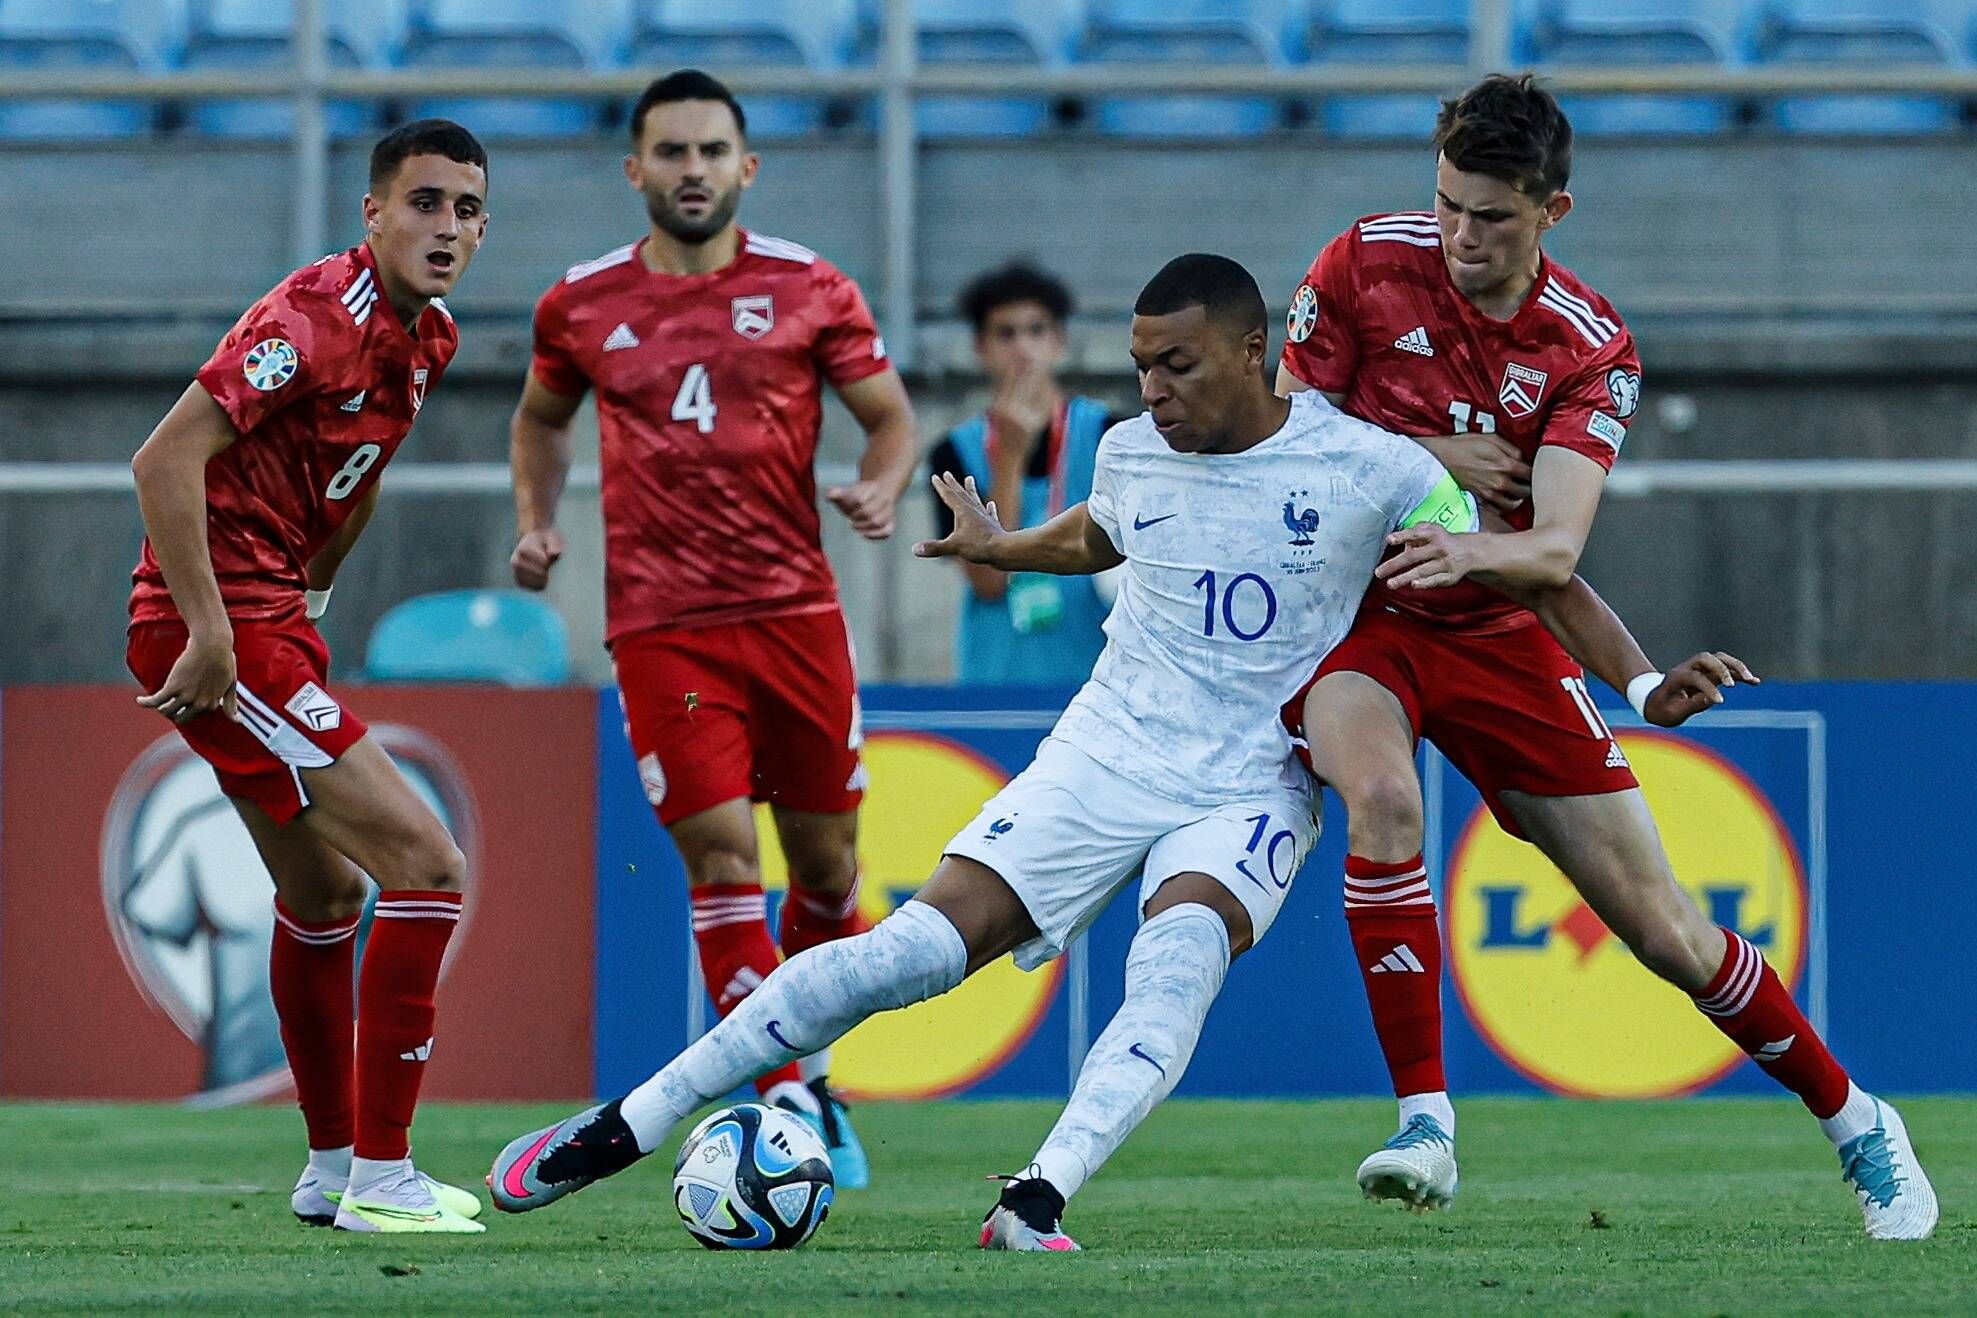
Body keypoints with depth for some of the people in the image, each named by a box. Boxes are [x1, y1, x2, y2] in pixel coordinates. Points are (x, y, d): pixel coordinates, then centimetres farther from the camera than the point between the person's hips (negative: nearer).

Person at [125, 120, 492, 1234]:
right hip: (222, 630, -10)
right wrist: (211, 631, -25)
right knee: (427, 866, -13)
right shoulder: (316, 320, -21)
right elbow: (166, 461, -25)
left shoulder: (428, 338, 8)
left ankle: (333, 1171, 37)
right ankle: (376, 1179, -9)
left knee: (325, 897, 22)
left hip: (270, 621, 10)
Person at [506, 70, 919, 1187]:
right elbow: (542, 418, 24)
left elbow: (893, 415, 9)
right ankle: (785, 1101, -13)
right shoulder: (583, 305, 7)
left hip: (797, 608, 1)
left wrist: (883, 488, -12)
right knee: (721, 852, -13)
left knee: (826, 858, 6)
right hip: (662, 624, -1)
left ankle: (813, 1079, 27)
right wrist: (537, 521, 8)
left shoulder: (809, 288, 4)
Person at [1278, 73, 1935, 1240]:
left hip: (1492, 632, 1)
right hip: (1346, 613, -1)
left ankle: (1856, 1123, 23)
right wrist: (1428, 455, -18)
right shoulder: (1366, 263, -9)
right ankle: (1424, 1124, -30)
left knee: (1660, 923, 2)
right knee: (1383, 794, -36)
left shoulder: (1592, 346, -10)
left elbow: (1557, 547, -22)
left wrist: (1472, 552, -45)